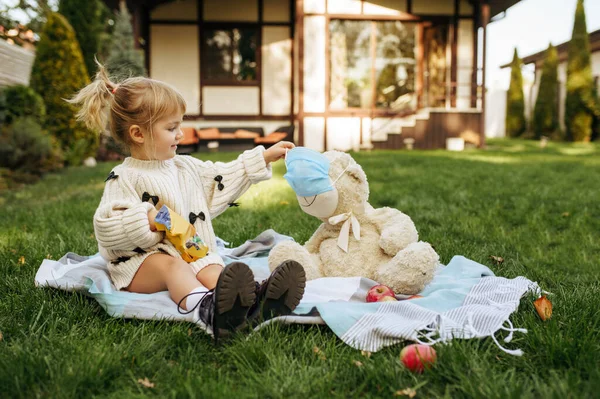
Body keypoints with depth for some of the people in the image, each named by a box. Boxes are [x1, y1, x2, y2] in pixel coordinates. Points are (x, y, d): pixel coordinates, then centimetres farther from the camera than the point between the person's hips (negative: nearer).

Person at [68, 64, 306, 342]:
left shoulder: (186, 167, 16)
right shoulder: (124, 178, -6)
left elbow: (223, 179, 24)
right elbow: (105, 227, -13)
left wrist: (262, 158, 22)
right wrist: (147, 219, -23)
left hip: (194, 255, 5)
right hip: (143, 261, -5)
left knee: (213, 270, -25)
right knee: (172, 266, -36)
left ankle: (254, 301, -57)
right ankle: (207, 307, -68)